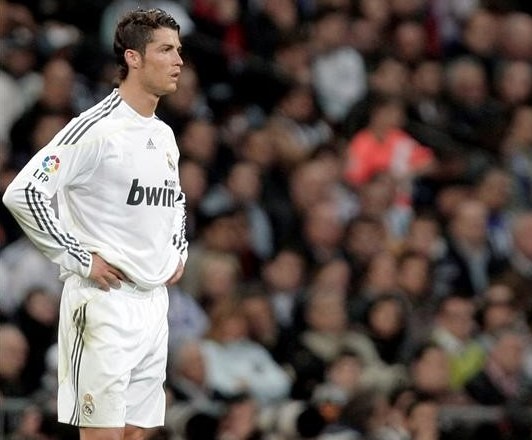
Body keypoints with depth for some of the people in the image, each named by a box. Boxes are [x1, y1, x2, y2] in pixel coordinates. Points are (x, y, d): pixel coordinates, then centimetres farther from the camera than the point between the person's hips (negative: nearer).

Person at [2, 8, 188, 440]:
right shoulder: (95, 129, -13)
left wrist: (178, 252, 17)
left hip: (154, 302, 8)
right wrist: (79, 259, -16)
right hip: (105, 302, -8)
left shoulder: (164, 134, 14)